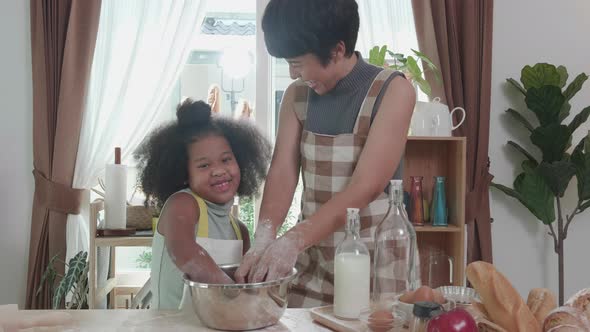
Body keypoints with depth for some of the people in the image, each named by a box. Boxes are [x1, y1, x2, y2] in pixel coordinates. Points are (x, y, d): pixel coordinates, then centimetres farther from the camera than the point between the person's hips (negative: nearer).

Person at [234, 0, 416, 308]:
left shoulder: (392, 91, -13)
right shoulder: (296, 95, 3)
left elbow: (366, 187, -21)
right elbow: (282, 173, -6)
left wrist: (293, 240, -30)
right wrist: (263, 238, -24)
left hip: (374, 259, -4)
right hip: (314, 259, 4)